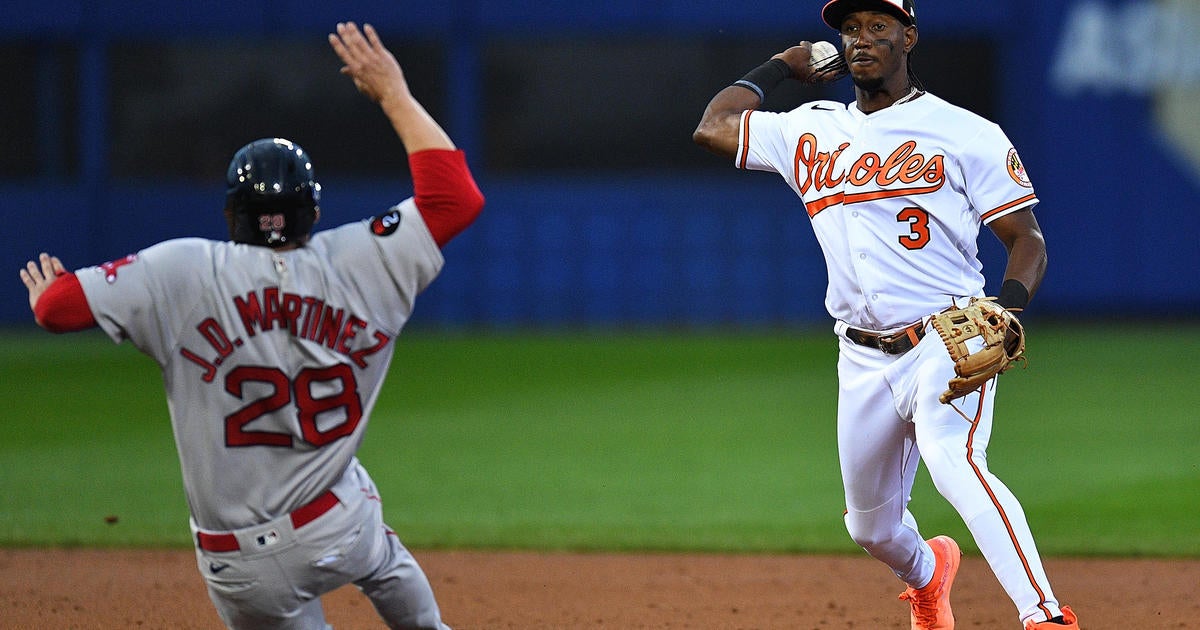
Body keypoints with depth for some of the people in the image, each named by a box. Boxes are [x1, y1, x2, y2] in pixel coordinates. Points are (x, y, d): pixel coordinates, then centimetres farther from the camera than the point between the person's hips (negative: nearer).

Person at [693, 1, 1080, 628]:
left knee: (952, 460, -33)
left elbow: (1027, 239, -2)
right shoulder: (813, 133, 12)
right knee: (871, 525, 16)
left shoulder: (966, 133, -1)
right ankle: (926, 577, 52)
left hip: (947, 346, -6)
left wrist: (1006, 308, -20)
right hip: (863, 360, 6)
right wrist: (781, 67, 22)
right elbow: (713, 127, 16)